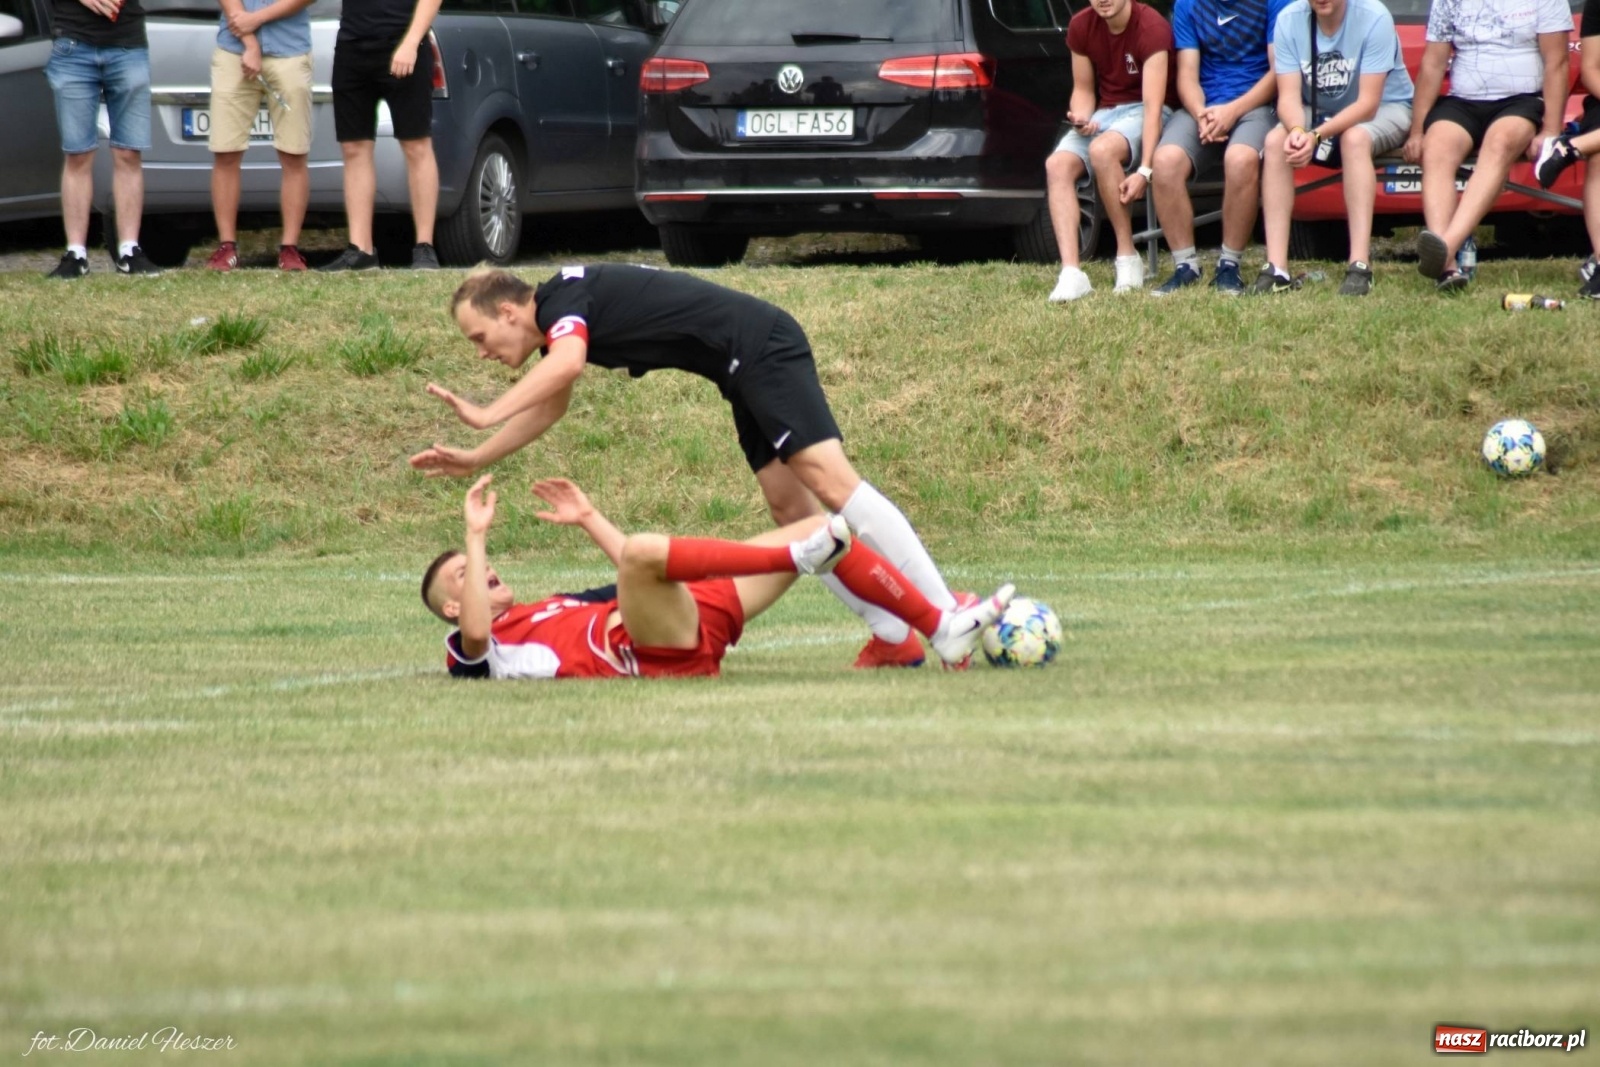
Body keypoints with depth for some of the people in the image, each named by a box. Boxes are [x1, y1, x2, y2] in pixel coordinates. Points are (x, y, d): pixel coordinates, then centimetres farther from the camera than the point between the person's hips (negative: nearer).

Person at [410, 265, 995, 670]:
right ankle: (894, 639, 2)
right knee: (792, 508, 5)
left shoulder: (564, 296, -9)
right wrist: (474, 459, 36)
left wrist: (486, 415, -32)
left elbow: (566, 362, -32)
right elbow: (548, 408, 38)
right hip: (747, 374, 10)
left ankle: (948, 617, -25)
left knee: (831, 480, -19)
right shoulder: (561, 322, 20)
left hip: (761, 348, -10)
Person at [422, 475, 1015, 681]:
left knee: (819, 529, 8)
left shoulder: (560, 605, 35)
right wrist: (476, 535, -10)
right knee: (643, 551, -38)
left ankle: (943, 629, 1)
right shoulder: (473, 648, 9)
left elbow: (641, 584, 40)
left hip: (697, 617, 9)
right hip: (650, 654, -9)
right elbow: (477, 626, -15)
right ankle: (797, 556, -36)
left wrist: (588, 520, 34)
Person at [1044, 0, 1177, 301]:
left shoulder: (1151, 27, -19)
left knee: (1101, 149, -36)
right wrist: (1081, 117, -16)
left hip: (1145, 114, -6)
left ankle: (1128, 259, -24)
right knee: (1057, 165, -23)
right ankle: (1071, 274, -32)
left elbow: (1153, 103, -26)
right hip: (1103, 112, 6)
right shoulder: (1081, 27, -1)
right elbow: (1083, 89, 10)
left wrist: (1144, 171, -34)